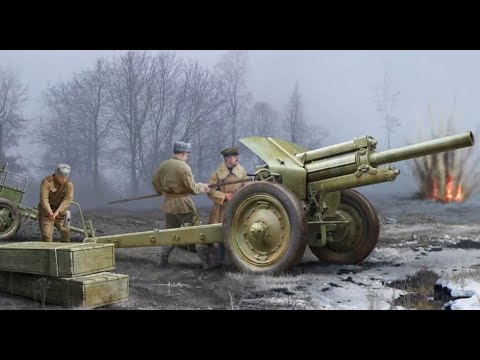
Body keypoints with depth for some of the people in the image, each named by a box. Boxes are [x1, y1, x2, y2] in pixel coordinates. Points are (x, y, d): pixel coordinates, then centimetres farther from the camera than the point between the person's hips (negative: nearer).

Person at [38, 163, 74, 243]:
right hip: (46, 212, -3)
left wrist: (57, 212, -31)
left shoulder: (69, 184, -8)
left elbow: (67, 200, -18)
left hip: (60, 214, 3)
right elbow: (44, 199, -25)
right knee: (46, 236, -12)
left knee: (66, 233, 9)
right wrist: (50, 212, -40)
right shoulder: (46, 182, -17)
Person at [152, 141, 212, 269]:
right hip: (184, 203, -5)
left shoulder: (163, 165, 4)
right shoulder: (184, 167, -13)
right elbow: (191, 188, -11)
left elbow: (155, 182, 15)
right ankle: (206, 262, 2)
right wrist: (203, 187, 7)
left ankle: (163, 260, 18)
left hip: (169, 204, 6)